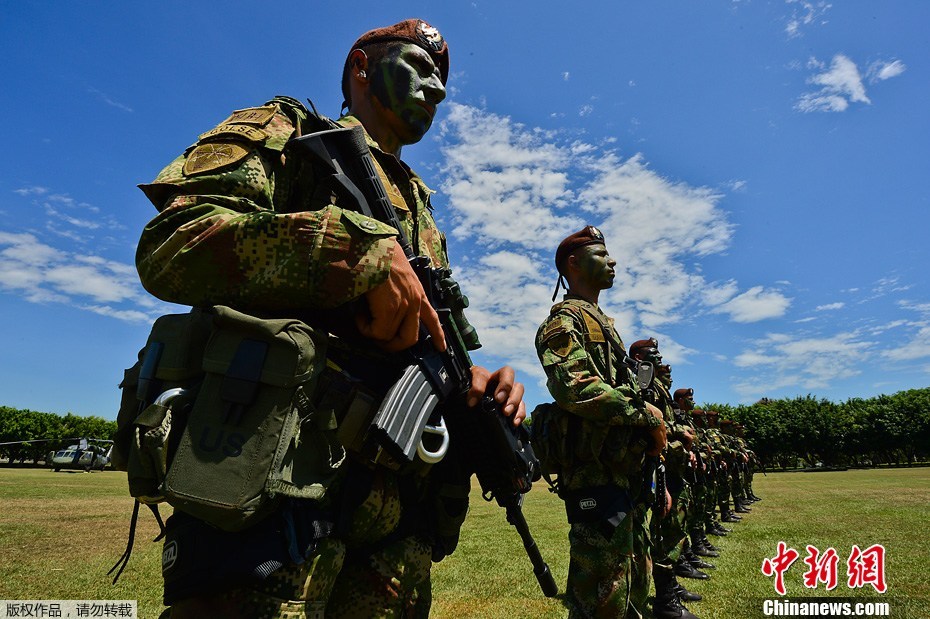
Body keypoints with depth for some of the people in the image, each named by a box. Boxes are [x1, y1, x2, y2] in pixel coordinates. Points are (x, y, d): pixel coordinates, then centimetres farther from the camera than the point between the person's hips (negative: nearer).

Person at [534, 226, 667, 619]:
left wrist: (653, 431, 8)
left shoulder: (604, 323, 23)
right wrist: (646, 413, -15)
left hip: (627, 472, 10)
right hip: (596, 475, -10)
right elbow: (576, 388, -25)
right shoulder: (566, 318, -8)